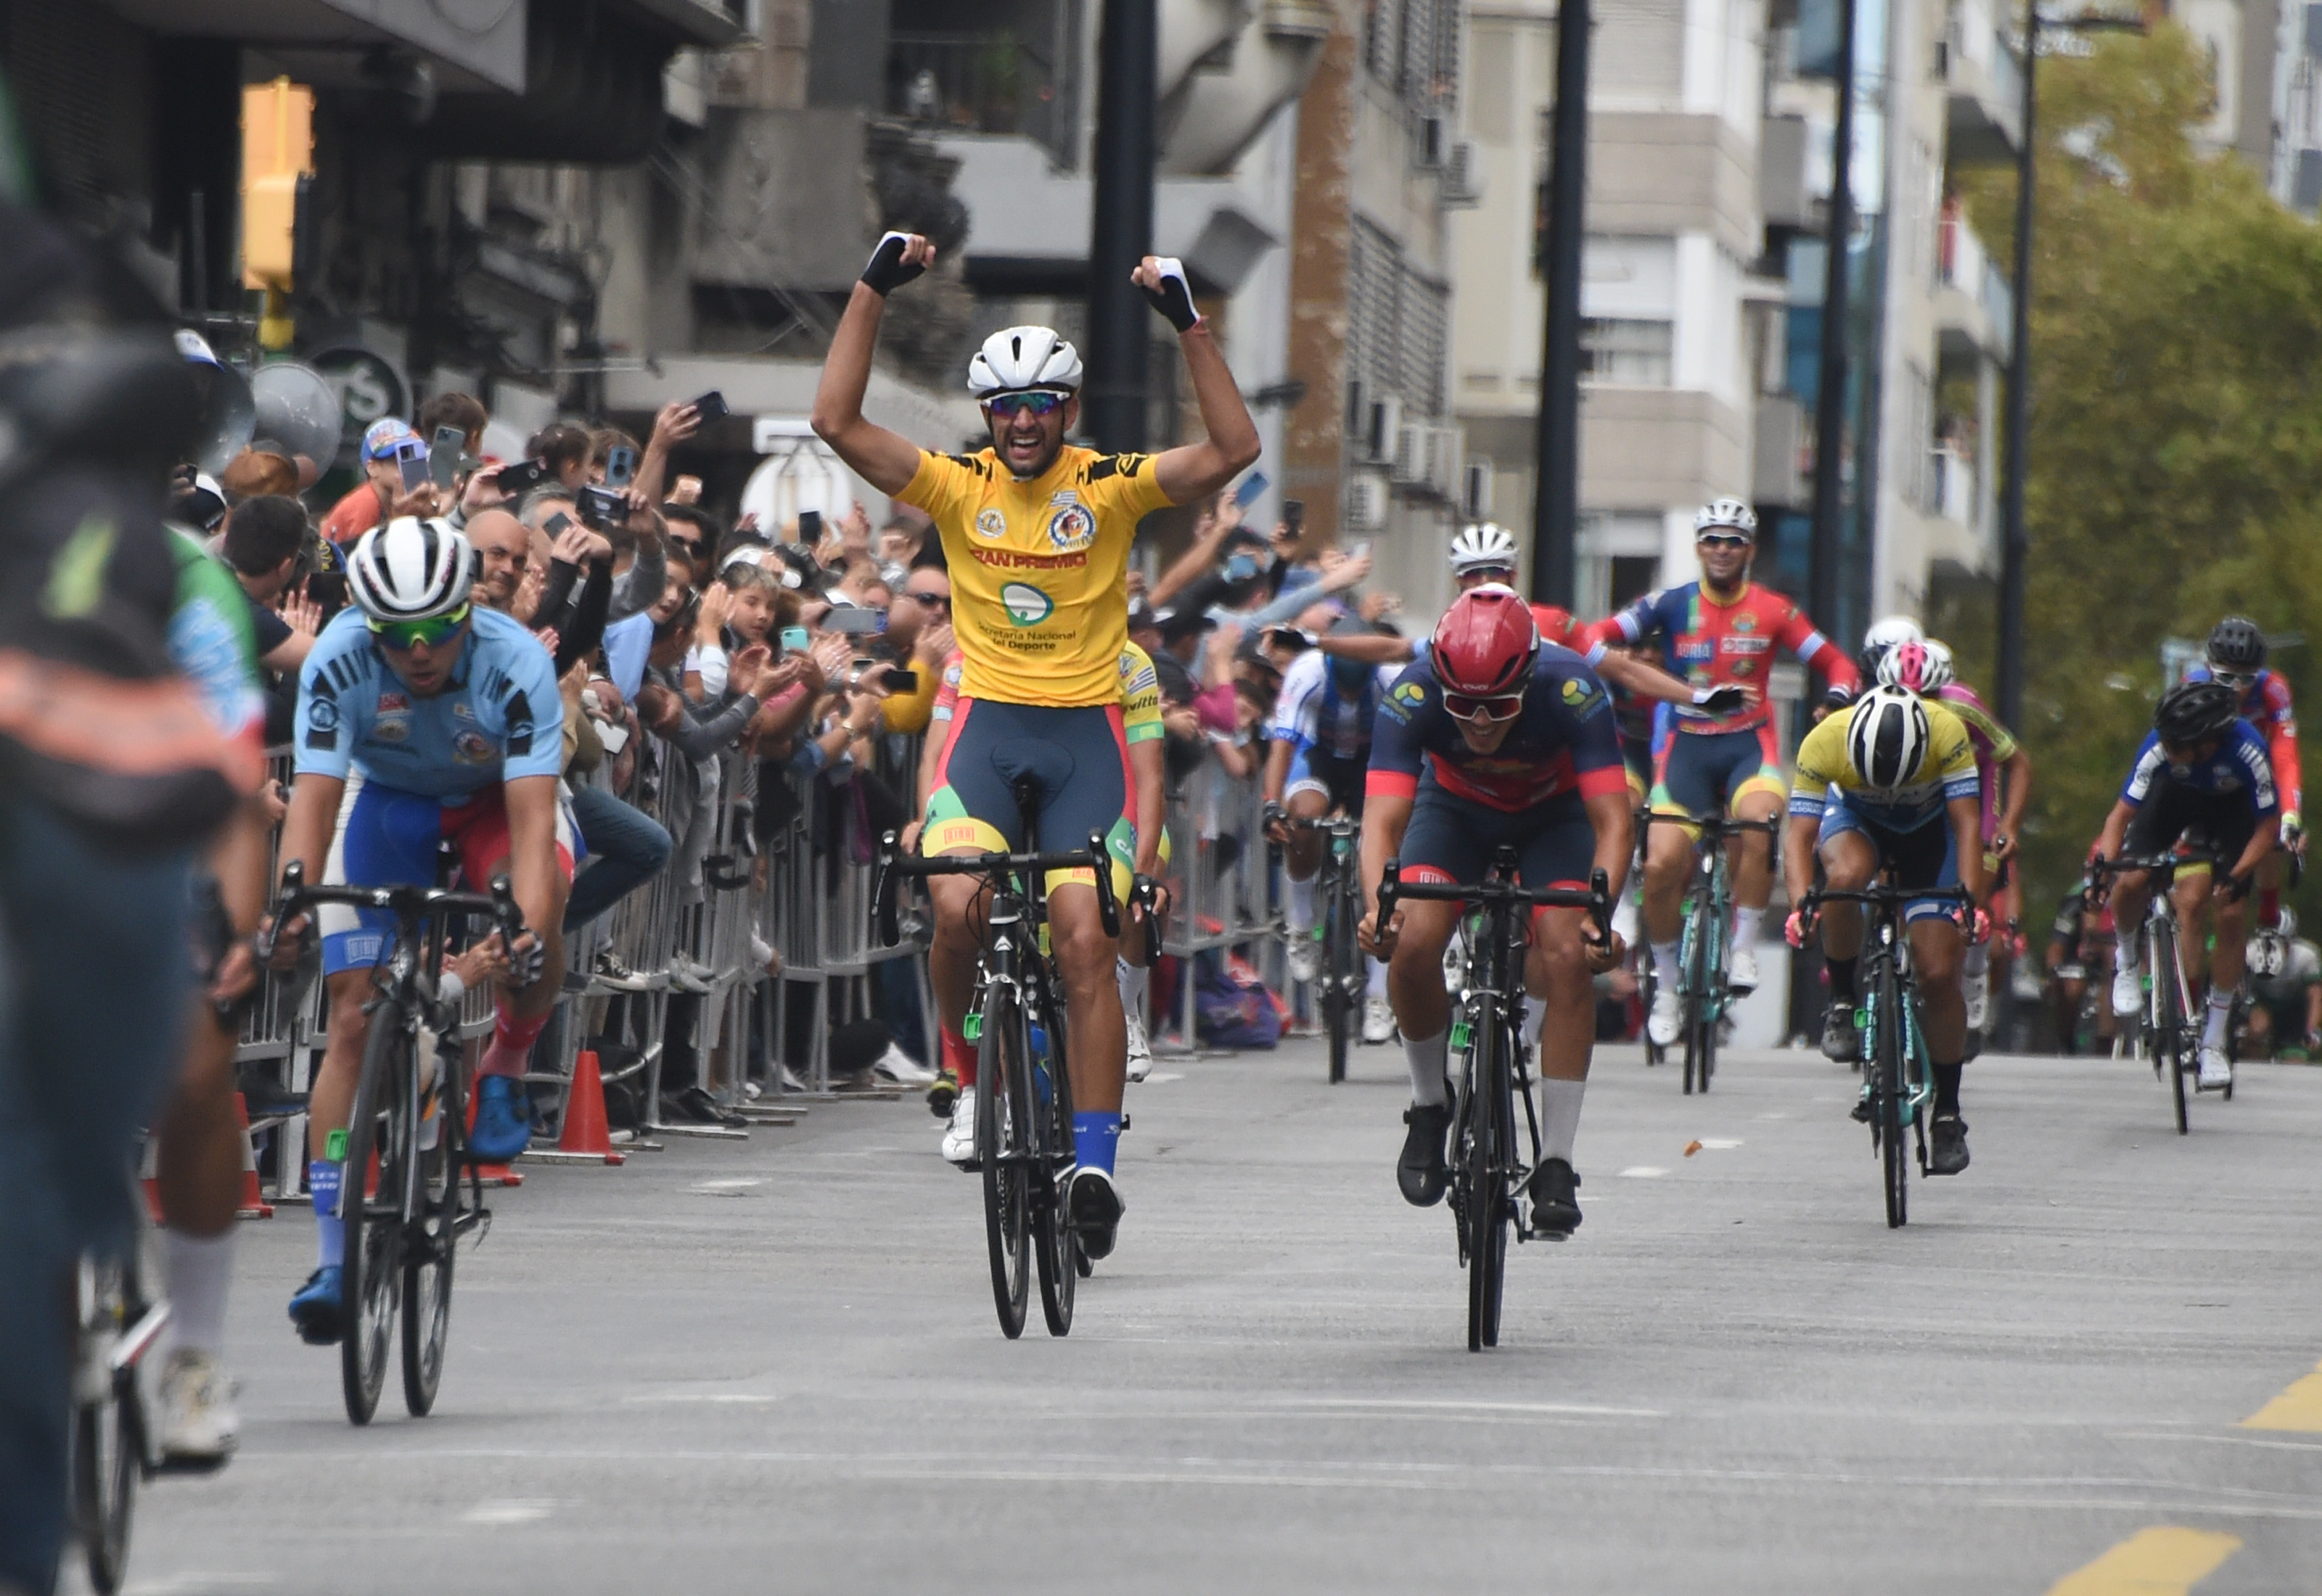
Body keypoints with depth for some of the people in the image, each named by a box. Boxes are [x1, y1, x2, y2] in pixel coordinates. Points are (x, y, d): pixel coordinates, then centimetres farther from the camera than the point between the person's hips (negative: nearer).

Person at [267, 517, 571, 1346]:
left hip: (496, 798, -1)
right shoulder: (338, 661, -31)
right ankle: (332, 1257, -8)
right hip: (387, 801, 1)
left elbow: (531, 814, -40)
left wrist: (530, 926, -55)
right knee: (352, 1020, -11)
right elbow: (314, 795, -35)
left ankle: (506, 1065, -4)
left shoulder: (516, 661, -34)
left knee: (536, 909, -35)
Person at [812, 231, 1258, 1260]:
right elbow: (838, 422, -9)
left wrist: (1187, 324, -22)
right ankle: (965, 1069, 4)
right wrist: (874, 290, -14)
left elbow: (1233, 451, -16)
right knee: (956, 907, -23)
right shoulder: (958, 487, 0)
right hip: (989, 722, 1)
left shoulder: (1110, 487, -2)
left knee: (1085, 943, -12)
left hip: (1085, 731, -1)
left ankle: (1093, 1163, -10)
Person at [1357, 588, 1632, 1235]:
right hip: (1456, 810, 1)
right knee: (1413, 945, -24)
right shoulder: (1412, 696, -34)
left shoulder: (1572, 691, -36)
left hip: (1554, 813, -1)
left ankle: (1555, 1163, -15)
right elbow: (1383, 819, -39)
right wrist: (1377, 908, -57)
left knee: (1568, 958, -23)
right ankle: (1430, 1103, 2)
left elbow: (1614, 822, -37)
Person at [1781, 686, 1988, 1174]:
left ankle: (1948, 1115, 4)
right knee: (1846, 875, -37)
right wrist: (1801, 903, -51)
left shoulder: (1947, 733, -34)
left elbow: (1967, 823, -35)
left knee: (1939, 974, -10)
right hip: (1855, 819, 0)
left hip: (1927, 831, 0)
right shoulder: (1824, 742, -34)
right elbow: (1800, 836, -35)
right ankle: (1842, 1002, -15)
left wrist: (1971, 899, -47)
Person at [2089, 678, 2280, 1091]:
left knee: (2231, 916, -11)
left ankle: (2214, 1041, 1)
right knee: (2131, 881, -22)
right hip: (2176, 794, 1)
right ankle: (2127, 961, 11)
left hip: (2231, 806, -1)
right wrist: (2104, 863, -42)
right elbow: (2123, 813, -27)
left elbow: (2268, 828, -26)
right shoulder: (2160, 747, -35)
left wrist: (2237, 876, -38)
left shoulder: (2248, 752, -38)